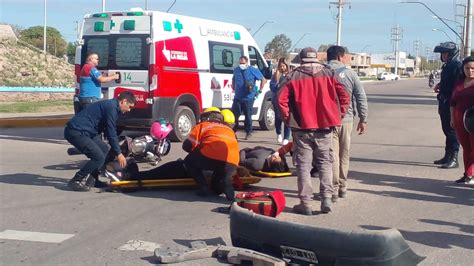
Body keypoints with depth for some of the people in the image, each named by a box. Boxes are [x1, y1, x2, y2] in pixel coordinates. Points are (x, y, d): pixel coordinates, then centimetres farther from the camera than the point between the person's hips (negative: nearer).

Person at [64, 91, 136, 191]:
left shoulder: (110, 105, 18)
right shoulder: (111, 107, -14)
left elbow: (110, 131, 26)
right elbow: (111, 133, -14)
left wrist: (117, 151, 28)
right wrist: (119, 154, -7)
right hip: (75, 132, -11)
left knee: (104, 149, 16)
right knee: (99, 157, -12)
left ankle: (89, 179, 18)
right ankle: (76, 181, -3)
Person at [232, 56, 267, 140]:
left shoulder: (253, 70, -4)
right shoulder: (236, 70, 8)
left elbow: (263, 79, 2)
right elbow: (233, 79, 28)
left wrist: (260, 90, -2)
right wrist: (233, 88, 17)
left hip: (248, 98, -3)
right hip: (237, 97, 3)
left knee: (248, 116, 3)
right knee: (234, 115, 1)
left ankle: (248, 132, 16)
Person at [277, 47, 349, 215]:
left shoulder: (294, 76, -2)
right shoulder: (328, 73, 4)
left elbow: (281, 98, -10)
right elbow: (344, 96, -1)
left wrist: (288, 118, 2)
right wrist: (337, 116, 8)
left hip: (302, 127, -2)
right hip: (325, 126, 2)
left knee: (303, 165, 4)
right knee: (325, 163, 14)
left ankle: (305, 203, 4)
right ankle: (326, 198, 4)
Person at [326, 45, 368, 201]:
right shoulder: (349, 73, 2)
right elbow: (361, 97, 1)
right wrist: (363, 119, 6)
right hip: (347, 119, 2)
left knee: (332, 156, 1)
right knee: (344, 155, 15)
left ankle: (334, 189, -1)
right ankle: (342, 187, 24)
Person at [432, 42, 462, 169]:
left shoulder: (457, 66, -14)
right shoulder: (446, 66, 16)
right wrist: (439, 86, 9)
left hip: (452, 104, -10)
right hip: (444, 103, 10)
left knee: (452, 131, -6)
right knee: (447, 130, 15)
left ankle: (453, 159, -3)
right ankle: (447, 156, 25)